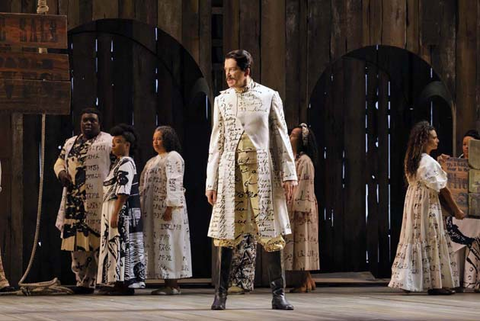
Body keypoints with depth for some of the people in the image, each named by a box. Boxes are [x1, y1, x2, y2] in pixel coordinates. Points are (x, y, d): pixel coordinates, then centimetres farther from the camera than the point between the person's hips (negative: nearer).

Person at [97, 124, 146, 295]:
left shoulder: (126, 163, -13)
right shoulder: (119, 163, 18)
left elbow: (123, 193, -20)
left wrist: (115, 214, -23)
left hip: (123, 210, -10)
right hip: (115, 210, 10)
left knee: (122, 244, -9)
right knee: (117, 246, 9)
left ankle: (126, 284, -8)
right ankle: (121, 284, 11)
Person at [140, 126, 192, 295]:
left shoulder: (173, 158, -8)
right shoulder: (155, 160, 21)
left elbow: (174, 184, -16)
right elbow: (147, 185, 23)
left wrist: (170, 208, -23)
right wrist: (143, 208, 17)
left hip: (168, 209, -10)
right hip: (155, 210, 10)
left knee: (169, 242, -9)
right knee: (160, 243, 7)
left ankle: (173, 285, -8)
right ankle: (169, 284, 8)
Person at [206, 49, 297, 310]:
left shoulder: (269, 97, 2)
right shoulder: (222, 100, 8)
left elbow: (281, 137, 4)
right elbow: (216, 143, 10)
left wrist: (288, 174, 0)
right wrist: (211, 181, 7)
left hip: (262, 170, -2)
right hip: (231, 170, 2)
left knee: (270, 232, -1)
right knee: (226, 233, 0)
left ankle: (278, 293, 3)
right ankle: (221, 293, 5)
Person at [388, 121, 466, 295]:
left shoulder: (412, 160, 9)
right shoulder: (429, 162, -17)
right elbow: (442, 188, -14)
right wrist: (456, 210, -7)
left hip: (413, 201, 8)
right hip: (428, 203, -8)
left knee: (413, 241, 8)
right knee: (432, 241, -2)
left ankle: (406, 280, 7)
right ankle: (435, 283, 2)